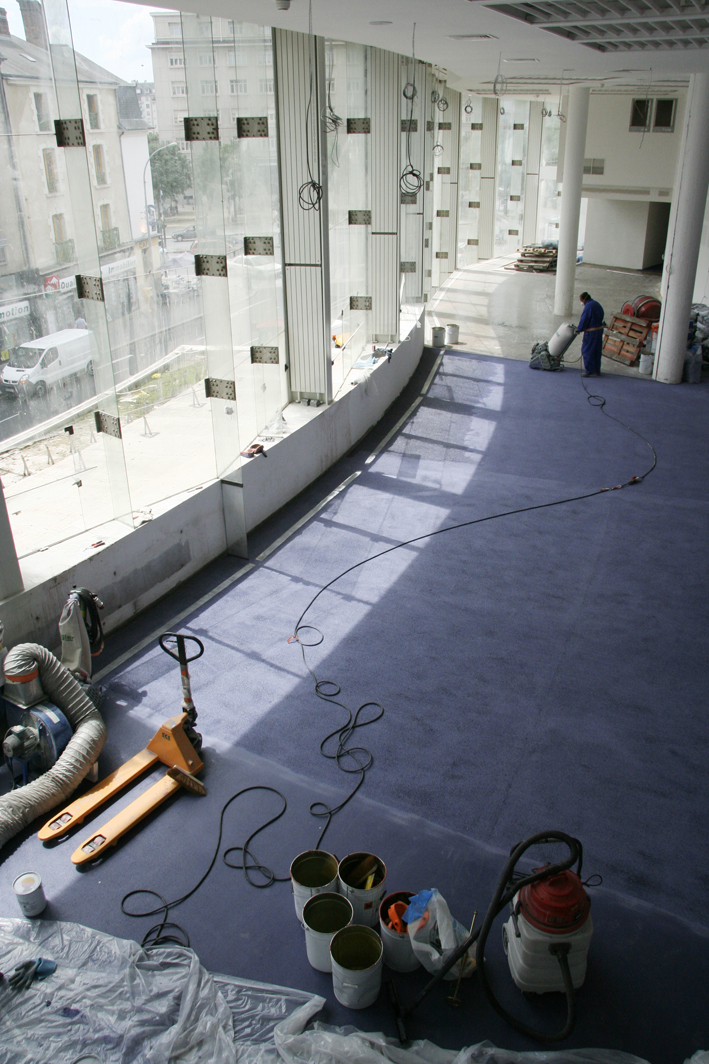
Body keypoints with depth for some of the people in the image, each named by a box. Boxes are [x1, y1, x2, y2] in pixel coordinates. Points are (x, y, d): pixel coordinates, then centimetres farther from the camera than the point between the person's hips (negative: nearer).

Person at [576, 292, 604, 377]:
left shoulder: (588, 306, -17)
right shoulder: (597, 304, 11)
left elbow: (584, 321, -16)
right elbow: (601, 317, 15)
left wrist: (578, 329, 0)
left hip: (591, 332, -9)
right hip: (600, 330, 9)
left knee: (587, 351, 1)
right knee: (597, 351, 14)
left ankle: (589, 371, 2)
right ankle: (596, 371, 21)